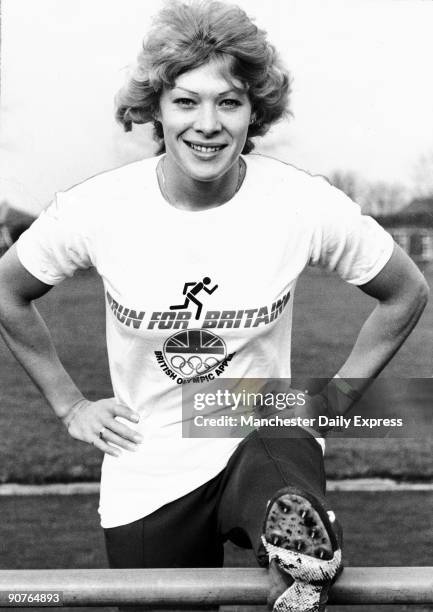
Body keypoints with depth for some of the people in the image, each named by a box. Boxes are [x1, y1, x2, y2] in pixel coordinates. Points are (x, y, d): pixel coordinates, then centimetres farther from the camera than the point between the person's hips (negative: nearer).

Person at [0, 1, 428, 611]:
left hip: (267, 436, -2)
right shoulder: (96, 210, -12)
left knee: (297, 529, -39)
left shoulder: (308, 206, -14)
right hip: (147, 478, 3)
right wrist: (70, 405, 5)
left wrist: (332, 400, 1)